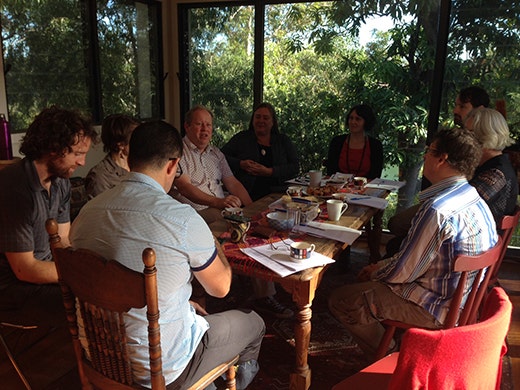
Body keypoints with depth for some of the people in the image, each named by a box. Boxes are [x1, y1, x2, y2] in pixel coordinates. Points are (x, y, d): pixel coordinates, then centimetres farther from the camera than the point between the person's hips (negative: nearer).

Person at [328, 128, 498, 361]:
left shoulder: (437, 209, -29)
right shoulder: (474, 200, 3)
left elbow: (403, 272, -21)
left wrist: (376, 272, 0)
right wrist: (380, 266, 9)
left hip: (437, 309, -10)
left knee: (340, 301, -4)